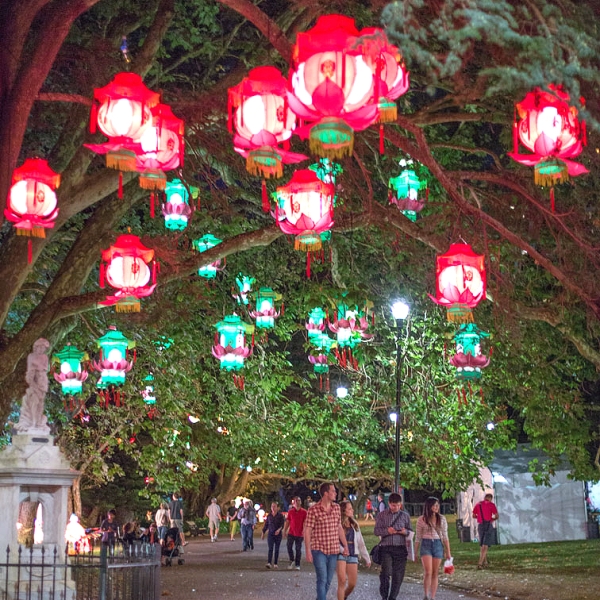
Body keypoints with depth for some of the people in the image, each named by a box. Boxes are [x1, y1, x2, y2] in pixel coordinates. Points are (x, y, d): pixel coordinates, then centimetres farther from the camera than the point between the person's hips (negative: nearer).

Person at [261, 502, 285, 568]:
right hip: (270, 534, 1)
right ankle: (269, 563, -22)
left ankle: (275, 564, 14)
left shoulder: (280, 515, -2)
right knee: (270, 549, -11)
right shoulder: (269, 516, 7)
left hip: (278, 534, -1)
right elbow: (266, 525, 13)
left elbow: (282, 524, -10)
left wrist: (279, 529, -29)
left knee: (276, 550, 5)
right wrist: (263, 533, 13)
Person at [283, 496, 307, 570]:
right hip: (291, 533, 2)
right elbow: (287, 522, 10)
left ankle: (297, 565, 10)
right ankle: (292, 561, 21)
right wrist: (284, 531, 8)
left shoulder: (304, 512, -2)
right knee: (289, 547, -2)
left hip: (299, 534, -2)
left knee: (298, 549, 2)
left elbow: (305, 522, -6)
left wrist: (304, 532, -16)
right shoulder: (290, 511, 5)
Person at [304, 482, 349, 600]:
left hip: (333, 551, 5)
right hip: (319, 550, -5)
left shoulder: (336, 508, 7)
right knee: (322, 579, -9)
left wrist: (345, 546, 12)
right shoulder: (313, 510, -10)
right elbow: (307, 531, -8)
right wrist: (308, 551, -12)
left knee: (328, 581, 11)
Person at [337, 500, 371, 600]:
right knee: (342, 581, -12)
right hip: (341, 554, -5)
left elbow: (360, 542, 16)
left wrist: (367, 558, 15)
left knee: (352, 584, 4)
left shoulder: (354, 524, 13)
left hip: (353, 555, 5)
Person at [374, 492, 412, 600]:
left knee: (398, 575, 3)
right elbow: (376, 531, 4)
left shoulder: (405, 516, 10)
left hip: (400, 548, 2)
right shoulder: (381, 515, 5)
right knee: (386, 572, -15)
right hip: (386, 548, -2)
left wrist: (405, 531, -9)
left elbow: (410, 531, 15)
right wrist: (387, 531, -15)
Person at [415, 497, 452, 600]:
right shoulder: (421, 519, -2)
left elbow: (445, 536, 7)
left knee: (435, 573, 4)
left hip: (438, 545, 2)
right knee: (428, 572, -14)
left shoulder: (442, 519, 4)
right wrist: (414, 552, 6)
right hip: (426, 545, -2)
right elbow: (418, 537, 5)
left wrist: (448, 552, 6)